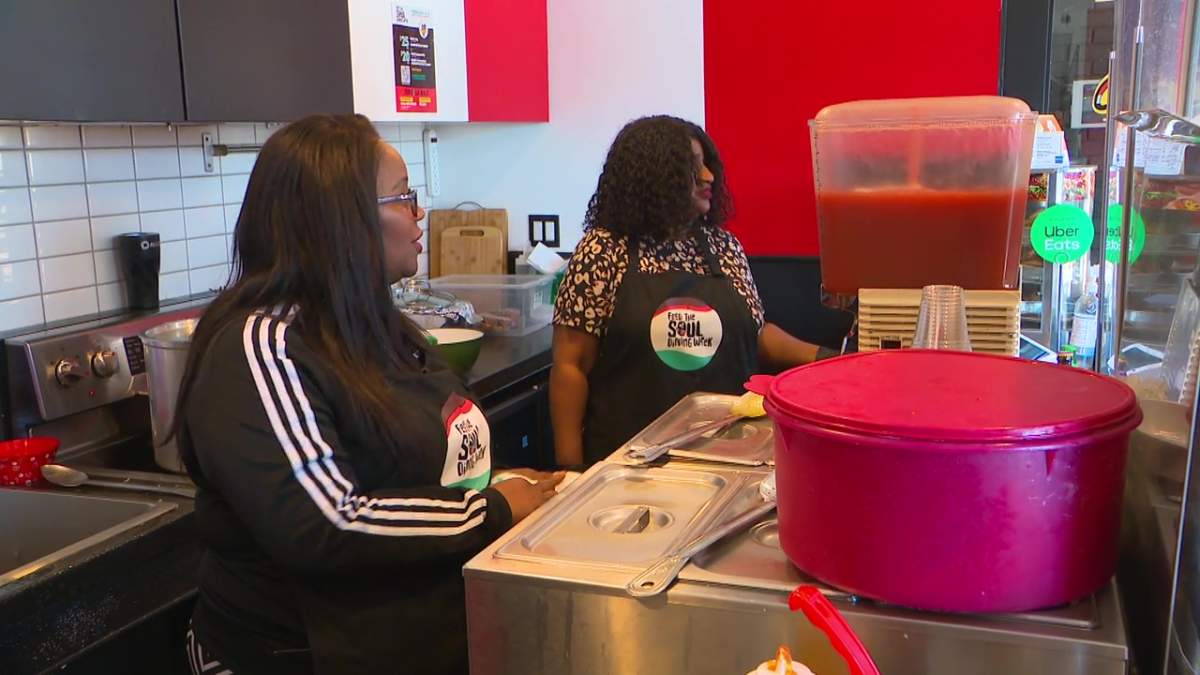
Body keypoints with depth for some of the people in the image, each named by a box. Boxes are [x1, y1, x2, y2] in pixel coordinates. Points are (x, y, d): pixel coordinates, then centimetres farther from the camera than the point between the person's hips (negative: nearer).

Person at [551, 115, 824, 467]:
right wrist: (571, 467, -10)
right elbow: (571, 366, -7)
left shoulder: (725, 248, 5)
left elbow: (755, 334, 14)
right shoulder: (602, 253, -7)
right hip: (629, 455, -4)